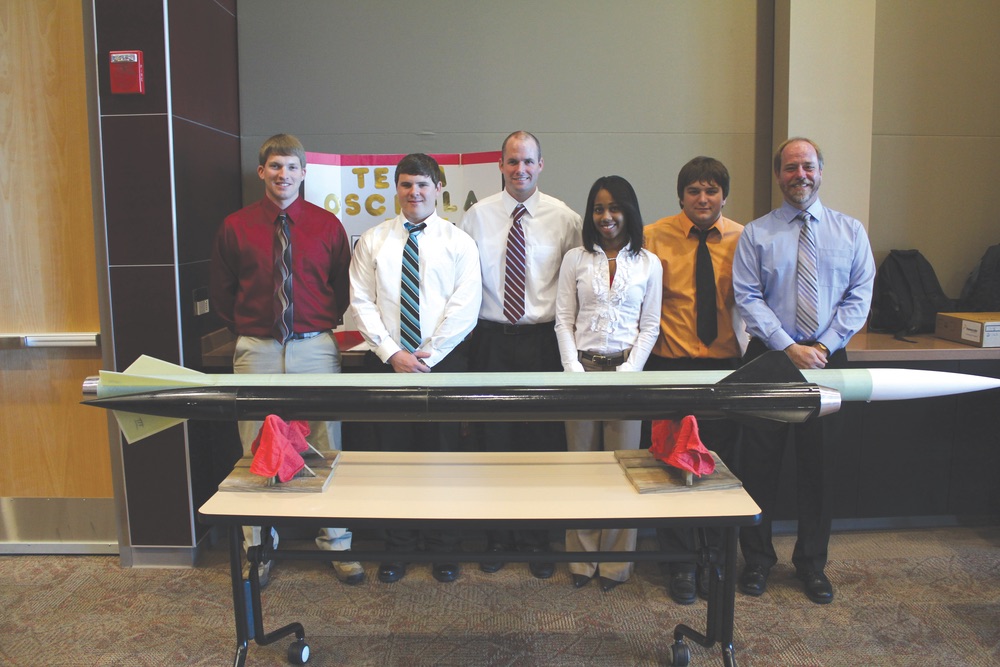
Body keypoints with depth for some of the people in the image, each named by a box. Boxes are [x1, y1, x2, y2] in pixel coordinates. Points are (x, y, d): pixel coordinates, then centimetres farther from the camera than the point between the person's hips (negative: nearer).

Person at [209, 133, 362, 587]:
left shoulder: (327, 225, 4)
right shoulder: (235, 227, 5)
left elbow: (343, 287, 12)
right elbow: (221, 293, 12)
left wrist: (323, 325, 5)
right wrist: (247, 331, 8)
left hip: (314, 347, 0)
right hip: (257, 350, 1)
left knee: (325, 448, 4)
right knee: (257, 451, 6)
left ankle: (336, 544, 18)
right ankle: (258, 549, 21)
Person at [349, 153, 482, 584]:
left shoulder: (458, 242, 2)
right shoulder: (373, 241, 7)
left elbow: (465, 307, -6)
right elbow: (361, 303, 1)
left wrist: (428, 355, -11)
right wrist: (393, 354, -9)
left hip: (444, 361, -1)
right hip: (388, 362, 1)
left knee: (442, 451, 6)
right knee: (392, 451, 7)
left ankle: (443, 548, 22)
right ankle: (396, 548, 22)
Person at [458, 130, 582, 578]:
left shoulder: (564, 218, 2)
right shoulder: (477, 216, 4)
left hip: (543, 339, 0)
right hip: (492, 339, 1)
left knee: (545, 438, 4)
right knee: (494, 437, 7)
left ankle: (538, 537, 21)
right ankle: (497, 534, 23)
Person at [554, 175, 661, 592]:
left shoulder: (648, 263, 6)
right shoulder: (575, 259, 7)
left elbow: (650, 326, 4)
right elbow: (564, 322, 4)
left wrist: (626, 372, -8)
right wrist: (575, 372, -7)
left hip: (626, 369, 0)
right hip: (582, 366, 1)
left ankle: (615, 562, 15)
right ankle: (581, 559, 16)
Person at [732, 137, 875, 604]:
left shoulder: (850, 231, 8)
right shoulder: (756, 234, 2)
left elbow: (859, 297, 2)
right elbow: (748, 298, -6)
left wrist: (824, 346, -11)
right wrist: (789, 348, -15)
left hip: (827, 359, 2)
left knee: (819, 463, 9)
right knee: (759, 462, 5)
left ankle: (811, 562, 26)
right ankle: (757, 559, 22)